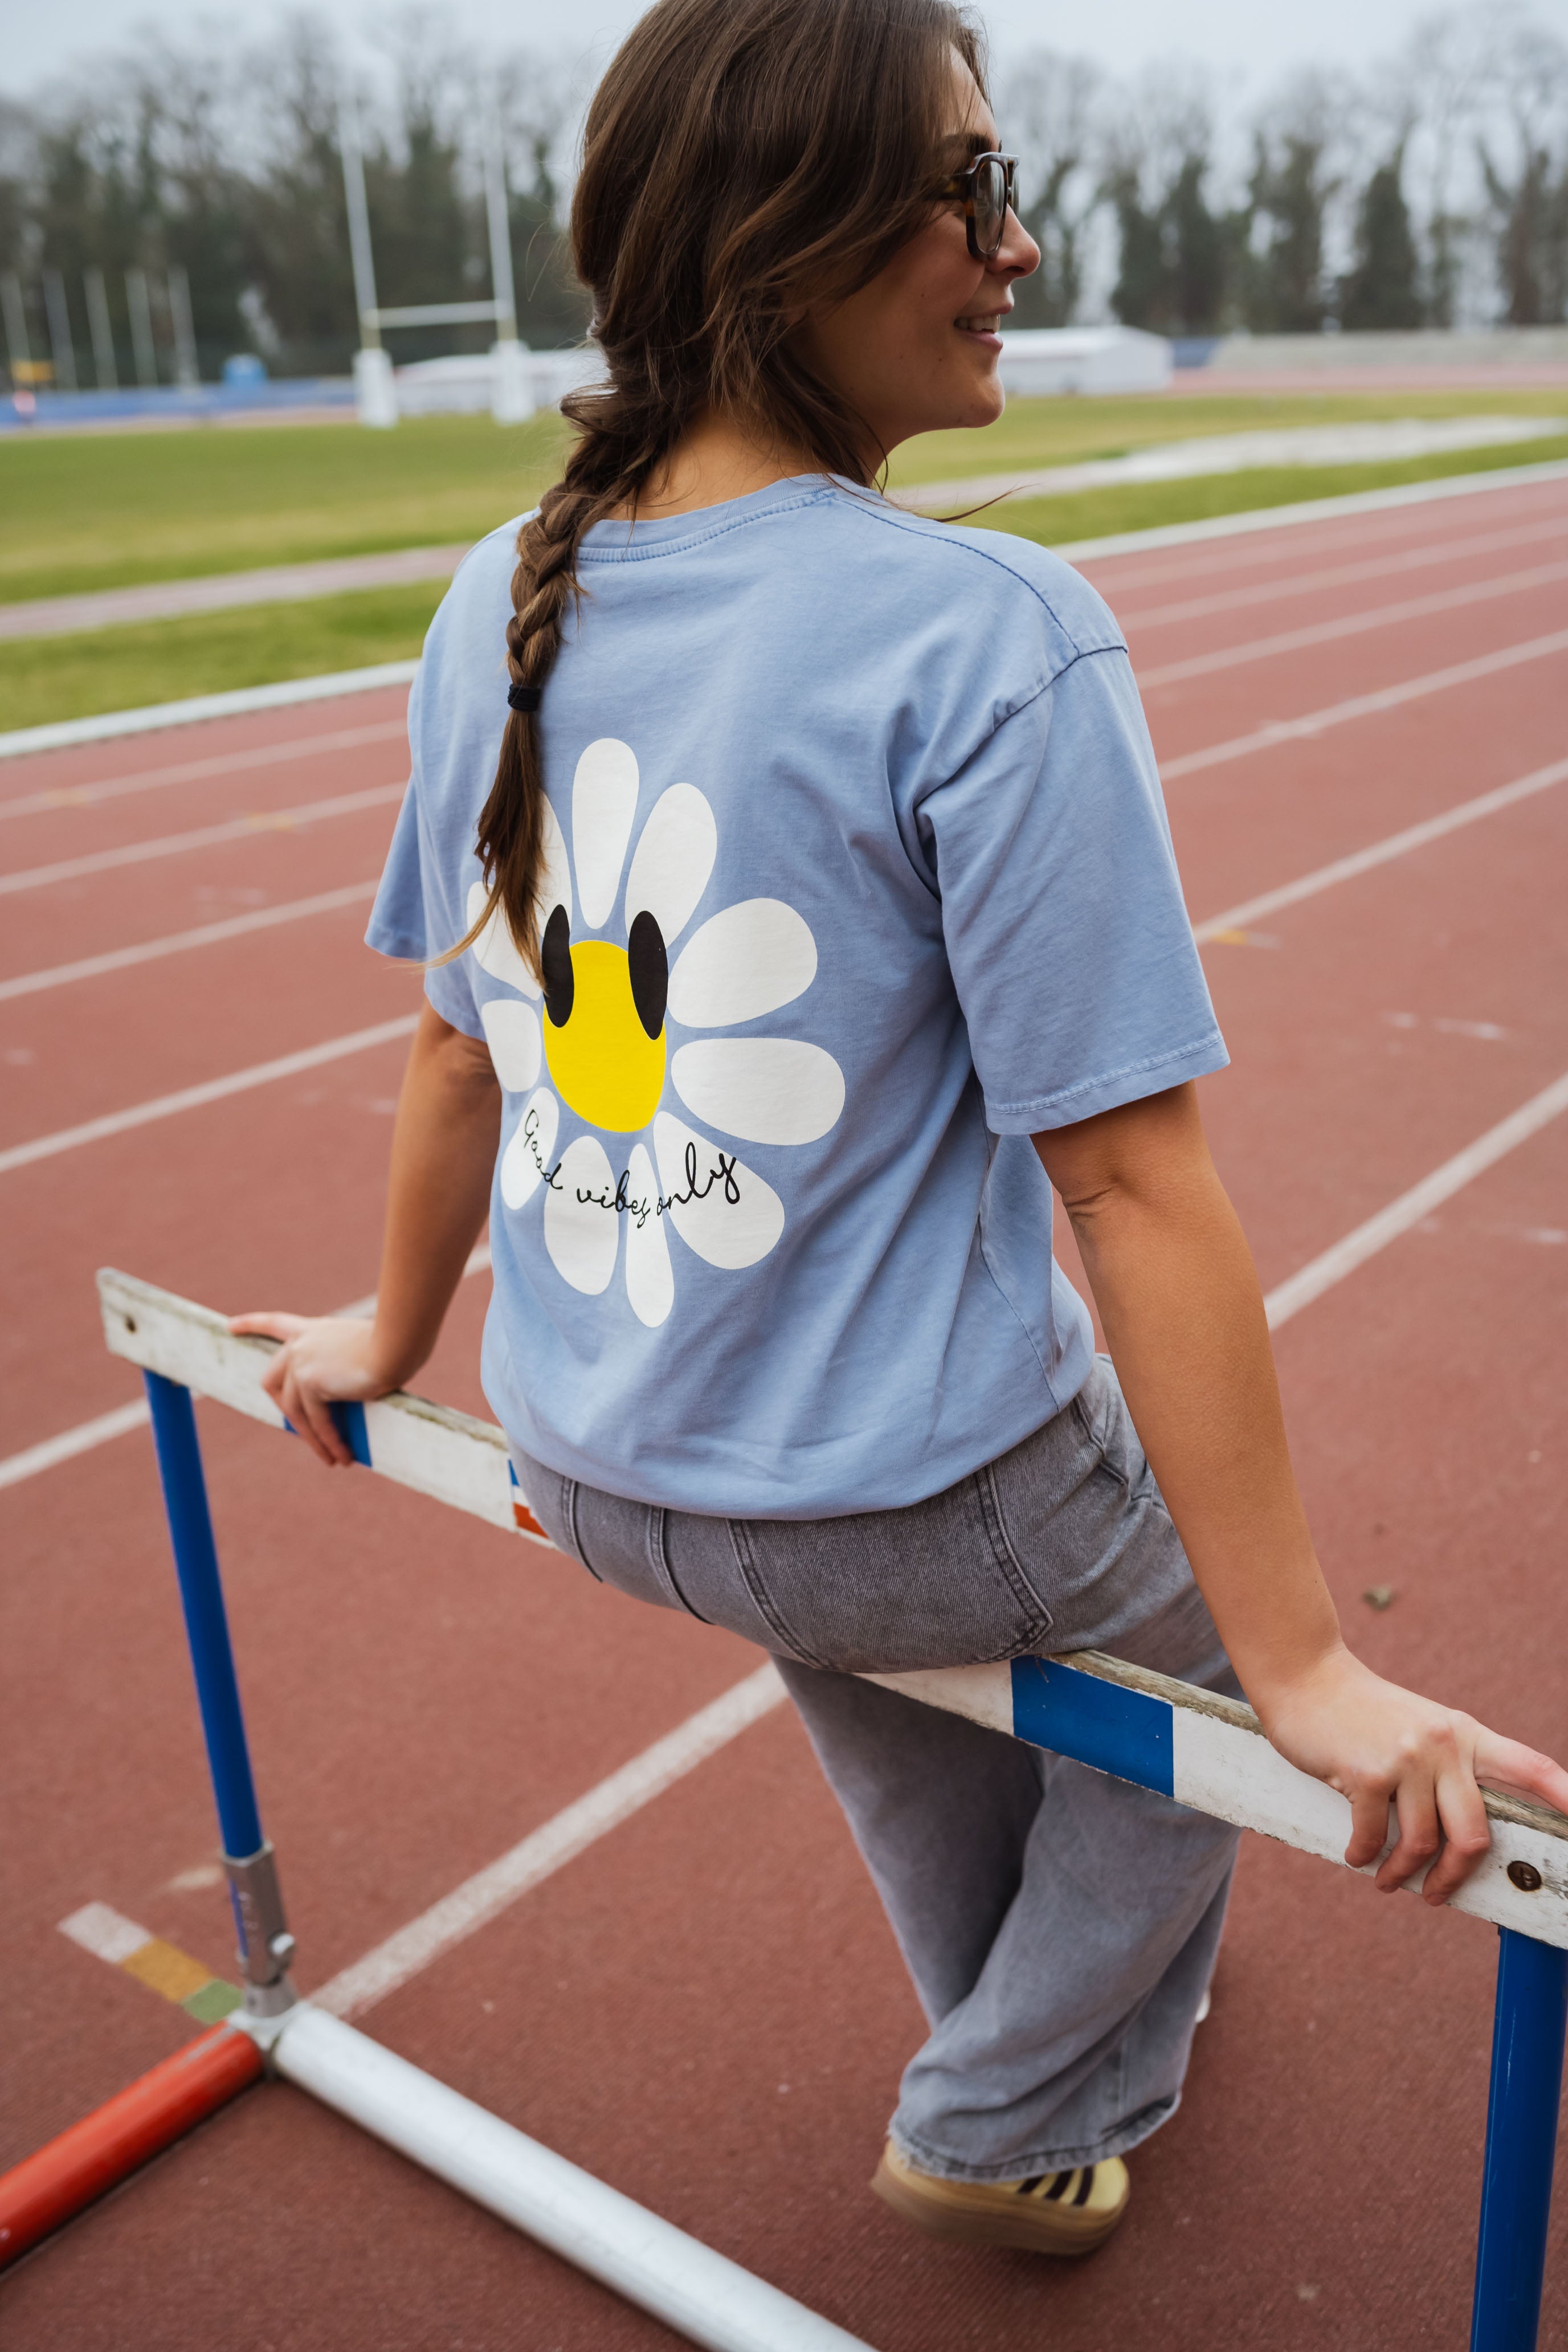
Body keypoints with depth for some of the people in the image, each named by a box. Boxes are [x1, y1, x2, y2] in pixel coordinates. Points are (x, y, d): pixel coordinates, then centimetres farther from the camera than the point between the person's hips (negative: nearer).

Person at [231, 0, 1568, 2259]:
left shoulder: (497, 609, -3)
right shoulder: (991, 637, -22)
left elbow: (458, 1047, 7)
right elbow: (1129, 1180, -24)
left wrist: (399, 1330, 23)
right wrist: (1307, 1671, -16)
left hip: (597, 1478, 6)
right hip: (909, 1504, -6)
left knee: (870, 1620, 35)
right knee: (1208, 1616, 25)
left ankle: (1039, 2032, 60)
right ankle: (1016, 2126, 39)